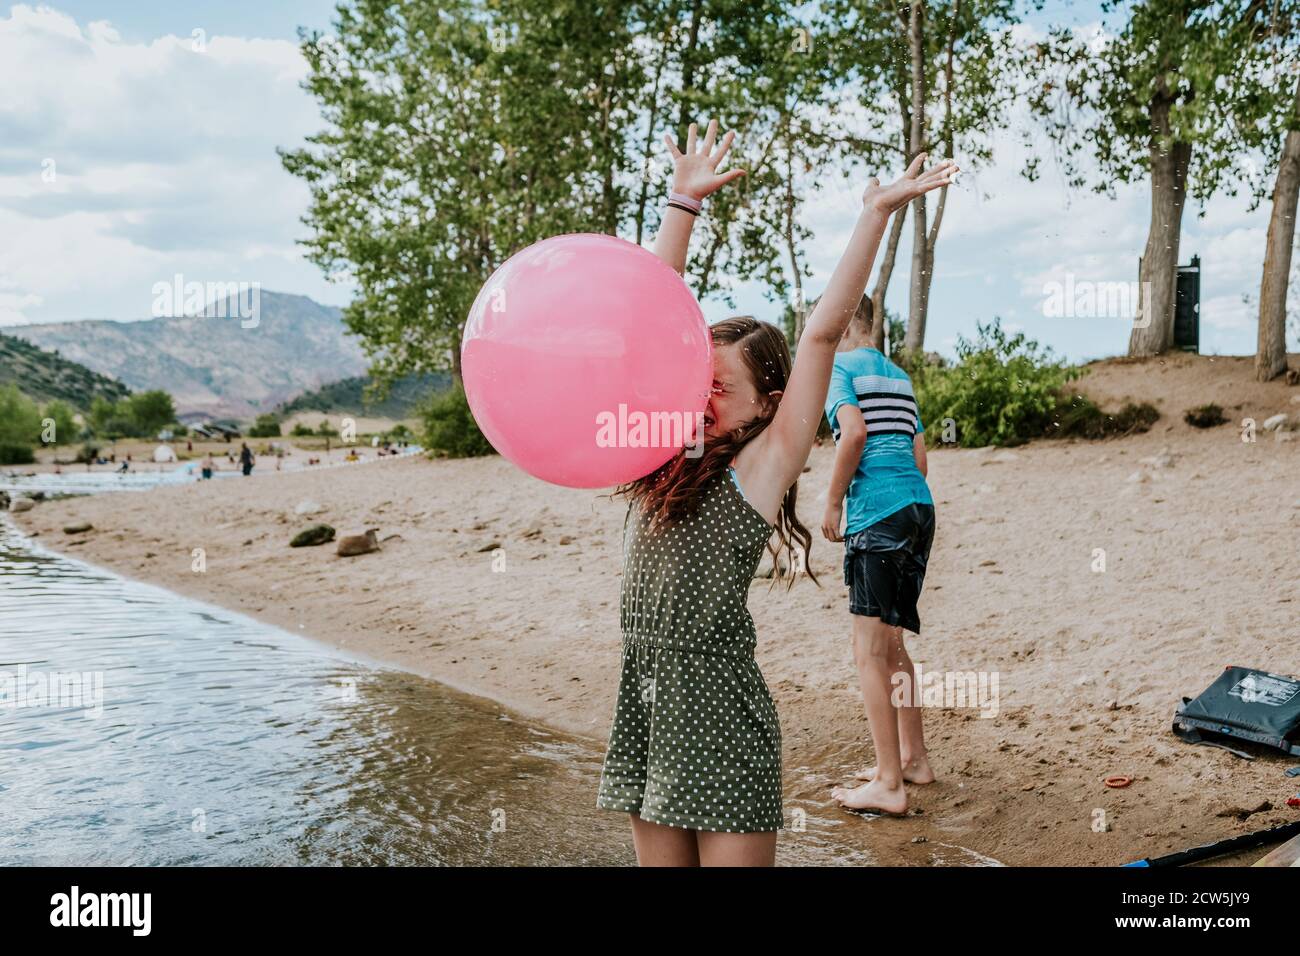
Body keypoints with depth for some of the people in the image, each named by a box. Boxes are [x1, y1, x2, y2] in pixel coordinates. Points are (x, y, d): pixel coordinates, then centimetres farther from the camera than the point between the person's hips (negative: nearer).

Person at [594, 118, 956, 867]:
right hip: (645, 698, 6)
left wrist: (877, 214, -11)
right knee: (659, 856, 14)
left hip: (719, 706, -6)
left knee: (729, 856, 1)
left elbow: (823, 335, -12)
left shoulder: (762, 464, -6)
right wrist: (685, 201, 11)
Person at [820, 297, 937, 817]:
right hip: (920, 506, 9)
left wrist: (832, 503, -9)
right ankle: (913, 758, 28)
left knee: (869, 650, -5)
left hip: (877, 512, -9)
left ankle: (888, 786, -4)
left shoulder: (838, 366, -1)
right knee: (890, 642, 19)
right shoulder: (899, 376, 23)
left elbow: (854, 432, -18)